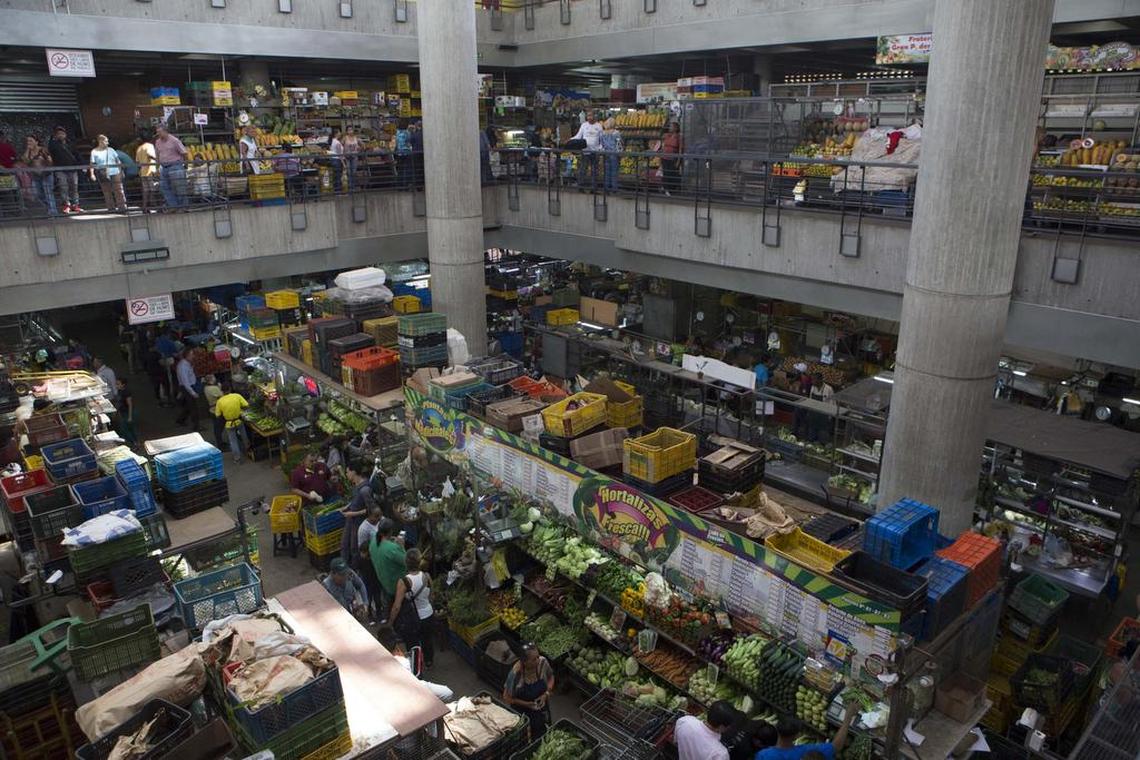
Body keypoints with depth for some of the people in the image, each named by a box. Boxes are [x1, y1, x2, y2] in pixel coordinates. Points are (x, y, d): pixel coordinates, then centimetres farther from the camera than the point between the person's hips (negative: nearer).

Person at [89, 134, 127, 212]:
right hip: (103, 176, -1)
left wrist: (121, 171, 11)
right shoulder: (94, 152, 2)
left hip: (115, 173, 1)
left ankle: (122, 207, -3)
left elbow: (117, 161, 14)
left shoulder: (110, 150, 10)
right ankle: (111, 208, 9)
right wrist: (92, 174, -11)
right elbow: (92, 164, 0)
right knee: (107, 192, 2)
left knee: (118, 190, -4)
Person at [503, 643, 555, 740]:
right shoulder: (515, 674, -33)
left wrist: (547, 693, -15)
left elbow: (551, 677, 0)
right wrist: (526, 704, -25)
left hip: (540, 709, 4)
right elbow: (507, 698, -19)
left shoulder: (543, 662, -22)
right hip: (522, 714, -4)